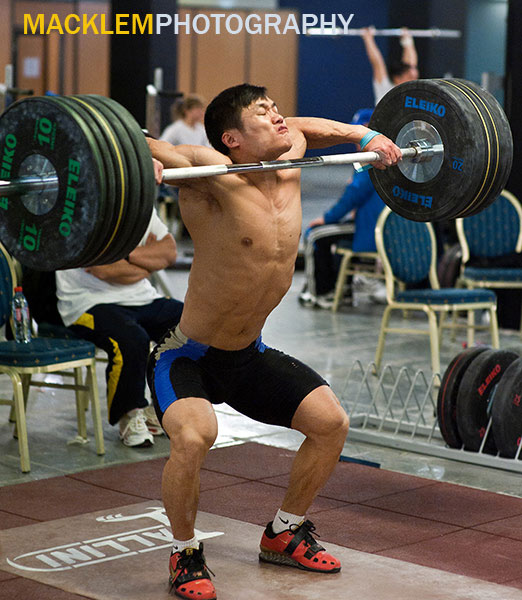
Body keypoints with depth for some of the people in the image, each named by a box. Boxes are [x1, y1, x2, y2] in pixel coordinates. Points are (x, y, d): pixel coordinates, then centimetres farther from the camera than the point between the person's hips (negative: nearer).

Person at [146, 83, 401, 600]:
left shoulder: (287, 167, -5)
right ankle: (185, 554, -6)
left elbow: (301, 128, 18)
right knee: (194, 435, -32)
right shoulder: (217, 176, -25)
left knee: (331, 422, 4)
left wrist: (367, 136, 11)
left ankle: (284, 535, 25)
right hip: (187, 357, -7)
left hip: (249, 354, 7)